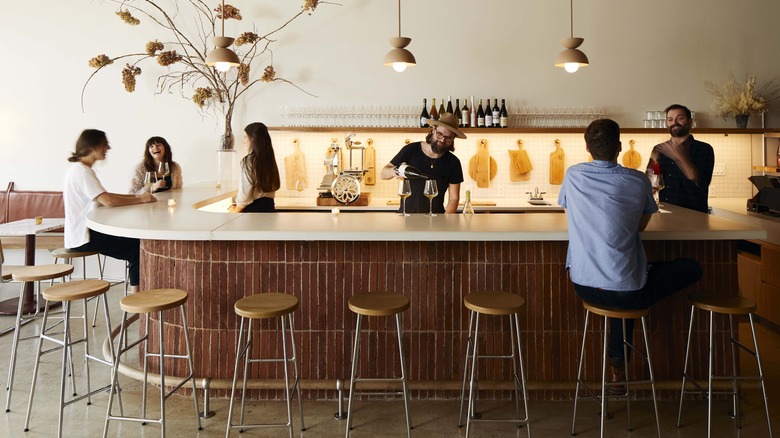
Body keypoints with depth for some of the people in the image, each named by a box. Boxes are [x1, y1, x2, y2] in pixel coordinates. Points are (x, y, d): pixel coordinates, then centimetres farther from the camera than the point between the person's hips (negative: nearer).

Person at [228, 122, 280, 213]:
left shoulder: (248, 161, -12)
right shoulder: (269, 159, 8)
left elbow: (245, 193, -12)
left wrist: (235, 210, 7)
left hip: (254, 210, -7)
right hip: (269, 208, 7)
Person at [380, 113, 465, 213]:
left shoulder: (453, 162, 4)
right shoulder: (411, 150, 3)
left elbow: (454, 199, 3)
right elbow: (382, 174, 6)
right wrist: (394, 171, -16)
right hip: (406, 215, 0)